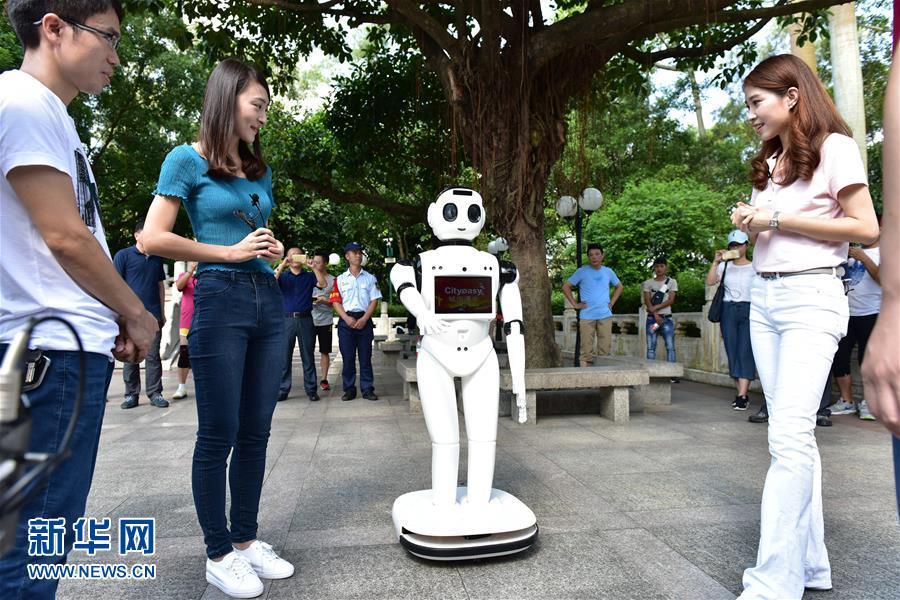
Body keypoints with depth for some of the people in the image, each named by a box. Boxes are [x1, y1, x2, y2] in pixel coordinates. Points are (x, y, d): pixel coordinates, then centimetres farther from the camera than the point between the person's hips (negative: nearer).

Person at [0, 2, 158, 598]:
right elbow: (65, 238, -14)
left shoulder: (48, 114, 20)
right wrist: (137, 314, -2)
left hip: (73, 346, 10)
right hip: (55, 349, -10)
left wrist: (116, 320, 11)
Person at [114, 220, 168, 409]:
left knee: (153, 356, 3)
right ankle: (131, 394, 12)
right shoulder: (123, 255, 2)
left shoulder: (157, 258, 15)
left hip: (153, 315, 3)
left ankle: (155, 393, 8)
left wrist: (162, 312, 16)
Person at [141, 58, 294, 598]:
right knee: (219, 434, 1)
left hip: (269, 300, 6)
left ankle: (246, 540, 24)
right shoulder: (189, 159, -1)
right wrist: (230, 252, -10)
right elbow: (154, 239, -8)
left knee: (256, 431, 10)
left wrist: (274, 250, 6)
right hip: (220, 300, -6)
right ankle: (219, 555, 16)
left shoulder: (260, 170, 16)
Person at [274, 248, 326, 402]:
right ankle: (282, 390, 5)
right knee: (285, 356, 0)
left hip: (305, 319, 0)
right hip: (287, 319, 0)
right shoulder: (283, 276, 12)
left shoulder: (309, 276, 12)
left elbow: (322, 284, -6)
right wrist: (282, 265, -14)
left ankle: (311, 389, 7)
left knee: (308, 356, 3)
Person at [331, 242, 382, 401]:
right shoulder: (340, 279, 9)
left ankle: (367, 389, 8)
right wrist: (347, 319, -11)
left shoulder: (370, 278, 10)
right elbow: (336, 301, 3)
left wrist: (364, 319, -9)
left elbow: (374, 300, 4)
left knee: (365, 357, 2)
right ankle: (349, 390, 10)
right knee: (347, 357, 2)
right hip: (346, 320, 0)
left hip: (364, 320, 0)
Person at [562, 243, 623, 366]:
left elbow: (619, 286, 24)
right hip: (587, 316, -3)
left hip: (605, 315, 3)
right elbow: (565, 287, 3)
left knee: (605, 349, 5)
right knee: (586, 349, -2)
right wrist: (575, 304, -3)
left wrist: (612, 302, 11)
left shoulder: (608, 272, 9)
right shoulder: (581, 271, 0)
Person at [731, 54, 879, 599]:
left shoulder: (833, 147, -2)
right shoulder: (769, 162, 19)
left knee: (790, 435, -16)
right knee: (792, 434, 6)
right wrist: (750, 225, 3)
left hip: (811, 297, -7)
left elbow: (867, 229, -9)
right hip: (763, 298, 7)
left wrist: (778, 220, -11)